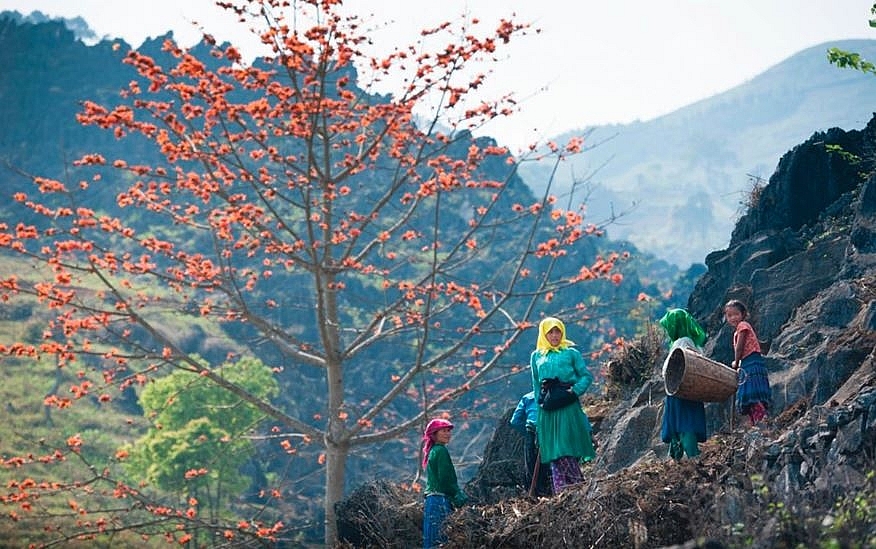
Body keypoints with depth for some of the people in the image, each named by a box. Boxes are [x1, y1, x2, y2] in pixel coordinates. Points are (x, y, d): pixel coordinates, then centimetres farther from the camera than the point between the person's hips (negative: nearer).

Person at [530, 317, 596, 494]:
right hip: (547, 410, 3)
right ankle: (561, 492, 0)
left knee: (567, 448, -11)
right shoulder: (536, 356, 16)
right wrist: (540, 402, 12)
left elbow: (587, 376, 5)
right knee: (554, 453, 0)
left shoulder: (571, 353, 7)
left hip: (568, 407, -3)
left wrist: (575, 390, -10)